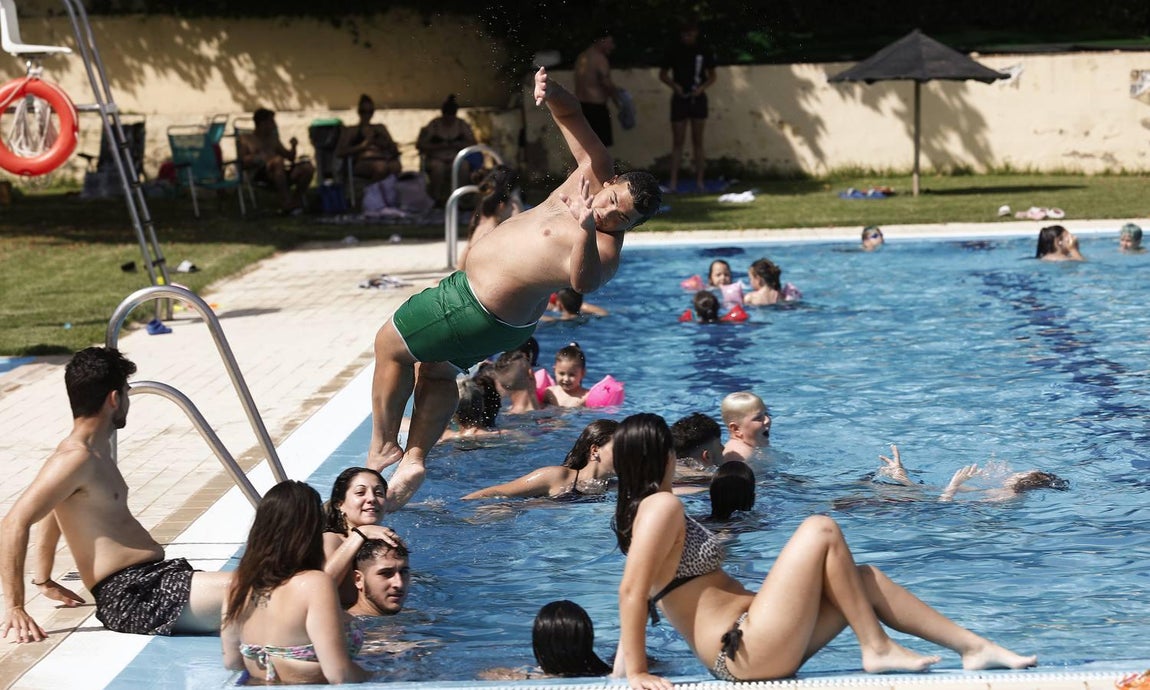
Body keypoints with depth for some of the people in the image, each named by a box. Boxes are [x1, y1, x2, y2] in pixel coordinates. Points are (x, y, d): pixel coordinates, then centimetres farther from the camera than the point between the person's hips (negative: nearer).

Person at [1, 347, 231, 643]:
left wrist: (44, 581, 35)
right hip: (133, 597, -10)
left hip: (157, 577, 10)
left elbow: (53, 508, 34)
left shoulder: (98, 453, 18)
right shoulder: (74, 459, -13)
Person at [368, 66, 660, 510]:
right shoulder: (597, 171, -7)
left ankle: (383, 445, 19)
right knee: (436, 370, 25)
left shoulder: (604, 249, -30)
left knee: (390, 344, 7)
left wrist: (586, 231, -67)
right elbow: (571, 115, -3)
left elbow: (582, 281, -53)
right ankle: (414, 458, 29)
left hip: (480, 310, -9)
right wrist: (550, 93, -23)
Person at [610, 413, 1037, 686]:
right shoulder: (663, 506, -15)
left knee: (864, 580, 15)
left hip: (737, 655, 11)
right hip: (752, 655, -11)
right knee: (822, 531, -13)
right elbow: (632, 591, -22)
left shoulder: (638, 509, 14)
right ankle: (877, 650, -5)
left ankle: (974, 647, 16)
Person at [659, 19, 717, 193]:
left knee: (698, 141, 4)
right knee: (678, 141, -2)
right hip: (679, 99, -1)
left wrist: (702, 87, -10)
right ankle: (673, 181, -3)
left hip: (698, 98, 1)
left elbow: (712, 76, 9)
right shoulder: (673, 50, -1)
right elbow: (663, 74, 7)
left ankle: (699, 180, 6)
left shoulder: (704, 51, 1)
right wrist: (674, 85, -12)